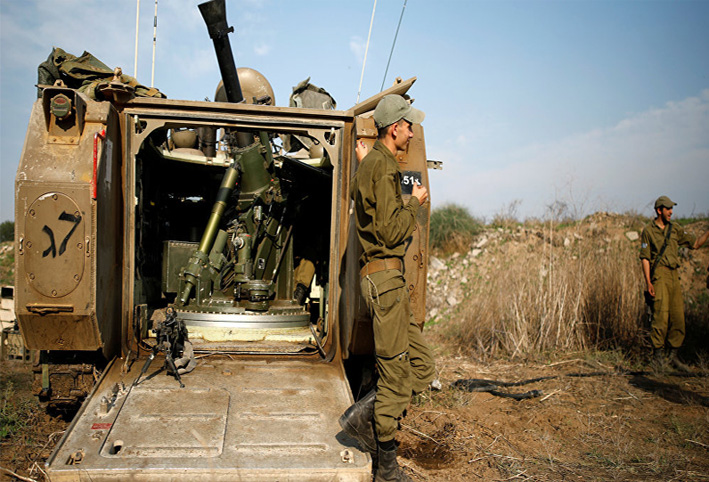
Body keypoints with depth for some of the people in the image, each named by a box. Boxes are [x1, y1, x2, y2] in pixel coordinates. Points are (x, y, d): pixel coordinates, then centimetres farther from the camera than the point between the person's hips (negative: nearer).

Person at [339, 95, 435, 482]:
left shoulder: (368, 166, 19)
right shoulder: (383, 166, -12)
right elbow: (390, 232, -18)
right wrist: (415, 202, -3)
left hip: (385, 277, 10)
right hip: (385, 276, -10)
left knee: (421, 366, 11)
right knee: (396, 374, -3)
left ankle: (363, 417, 16)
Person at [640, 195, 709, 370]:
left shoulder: (675, 229, 15)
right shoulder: (648, 230, -1)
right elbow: (644, 258, -5)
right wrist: (648, 282, -12)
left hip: (674, 276, 6)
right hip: (659, 275, -6)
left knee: (678, 317, 5)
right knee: (661, 316, -10)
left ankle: (673, 356, 15)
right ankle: (658, 356, -2)